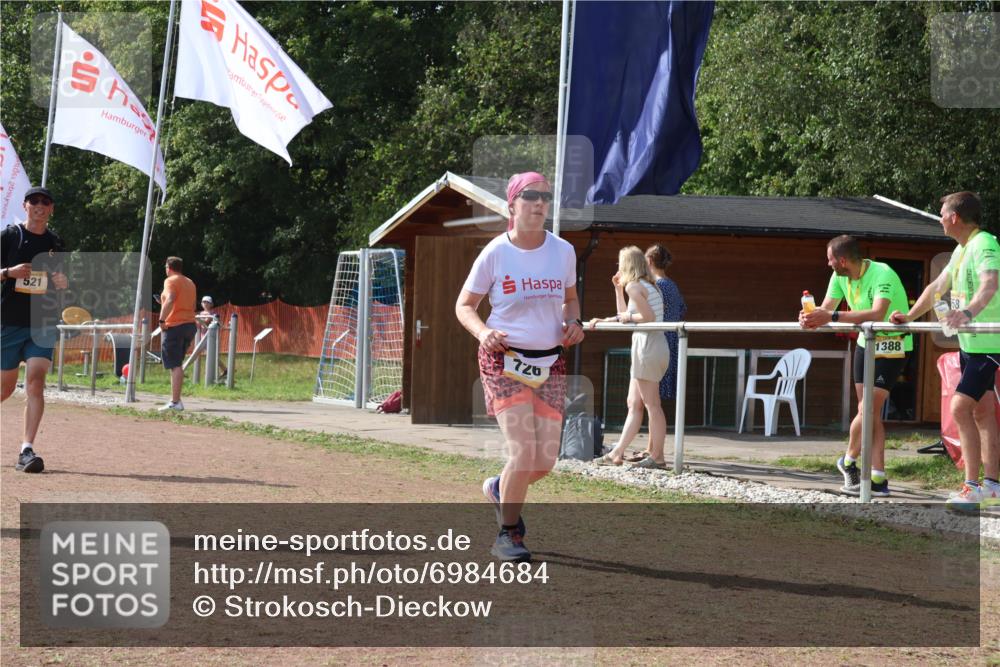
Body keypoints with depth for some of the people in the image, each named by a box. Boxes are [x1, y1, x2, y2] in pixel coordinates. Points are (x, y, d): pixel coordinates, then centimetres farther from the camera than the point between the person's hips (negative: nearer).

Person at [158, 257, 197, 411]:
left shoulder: (171, 281, -7)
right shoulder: (190, 283, 18)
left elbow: (170, 300, -24)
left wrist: (162, 319, -22)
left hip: (174, 326, -8)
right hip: (190, 324, 8)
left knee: (175, 365, -10)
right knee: (178, 364, 16)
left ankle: (175, 402, -14)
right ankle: (175, 399, 16)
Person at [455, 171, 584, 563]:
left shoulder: (563, 251, 3)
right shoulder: (495, 253, -6)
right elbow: (464, 305, 2)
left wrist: (572, 322, -2)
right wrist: (483, 332, -18)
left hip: (550, 362, 4)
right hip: (504, 359, -4)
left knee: (546, 460, 1)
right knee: (524, 451, -16)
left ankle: (500, 489, 35)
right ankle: (508, 536, 4)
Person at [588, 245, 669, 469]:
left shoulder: (633, 286, -9)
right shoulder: (648, 286, 20)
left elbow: (649, 316, -18)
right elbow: (626, 315, 27)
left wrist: (628, 317, -3)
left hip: (647, 345, -10)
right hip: (655, 345, 10)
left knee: (652, 405, -7)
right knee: (633, 404, 11)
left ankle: (657, 457, -5)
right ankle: (617, 453, 13)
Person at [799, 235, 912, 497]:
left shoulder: (882, 275, -27)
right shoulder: (840, 277, -2)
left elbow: (877, 314, -41)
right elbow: (826, 309, -3)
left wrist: (832, 317, -46)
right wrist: (809, 318, -28)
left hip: (891, 345, -8)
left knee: (867, 410, -13)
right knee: (871, 414, 5)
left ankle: (848, 460, 8)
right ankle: (878, 479, 7)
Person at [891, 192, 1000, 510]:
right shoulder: (961, 250, 13)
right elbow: (937, 287, 25)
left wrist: (969, 311, -54)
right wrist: (909, 316, 21)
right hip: (969, 344, 10)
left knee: (960, 408, -15)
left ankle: (972, 487, -12)